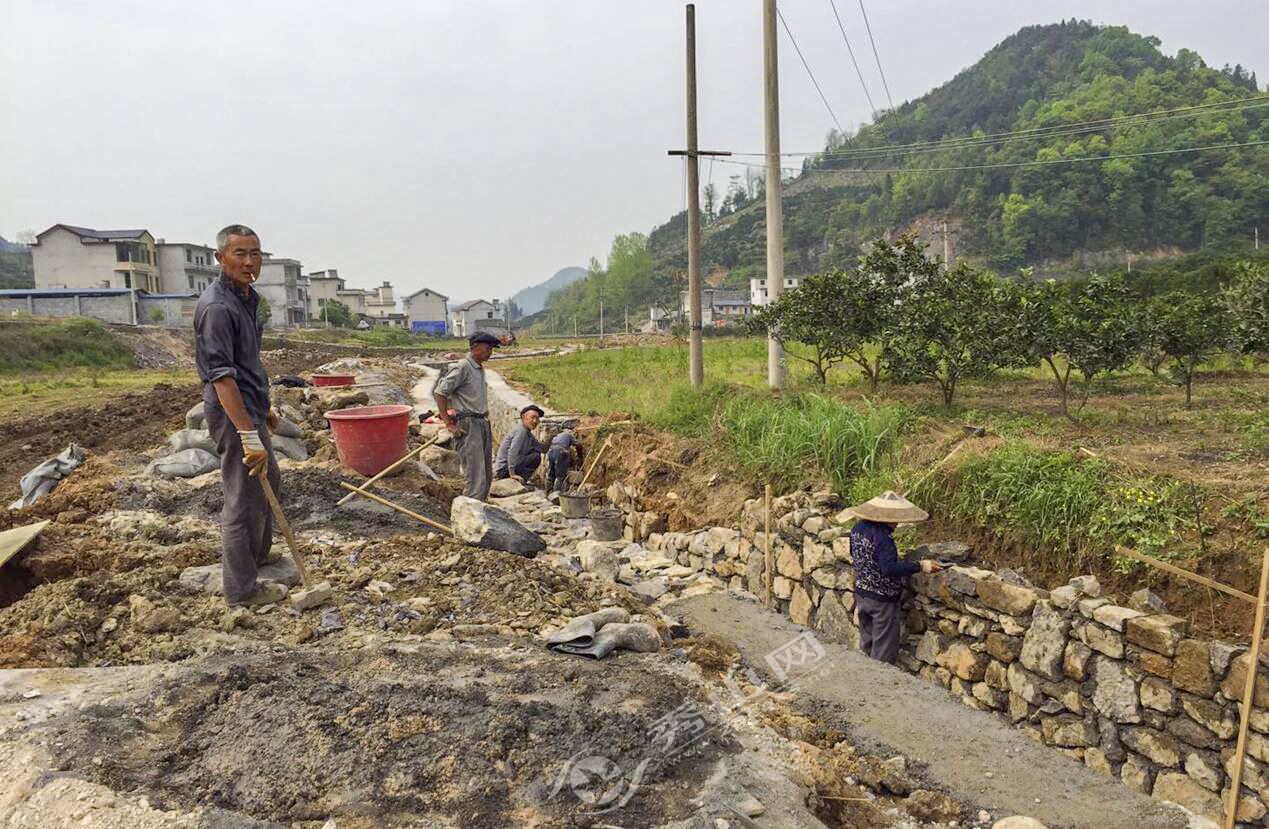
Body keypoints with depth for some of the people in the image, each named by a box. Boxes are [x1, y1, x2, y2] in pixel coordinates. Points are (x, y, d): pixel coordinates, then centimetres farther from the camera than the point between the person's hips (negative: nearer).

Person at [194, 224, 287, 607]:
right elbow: (221, 376, -28)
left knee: (269, 482, 25)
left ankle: (257, 556, 44)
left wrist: (264, 409, 26)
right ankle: (242, 589, 12)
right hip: (233, 414, -11)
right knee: (245, 499, -2)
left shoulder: (246, 297, 10)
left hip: (249, 408, 11)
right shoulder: (217, 306, -21)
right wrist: (249, 436, -32)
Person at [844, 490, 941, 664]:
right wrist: (921, 566, -30)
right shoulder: (882, 536, -27)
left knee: (866, 645, 22)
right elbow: (889, 569, -33)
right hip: (882, 599, -8)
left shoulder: (858, 527, -1)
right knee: (884, 650, 7)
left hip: (861, 594, 8)